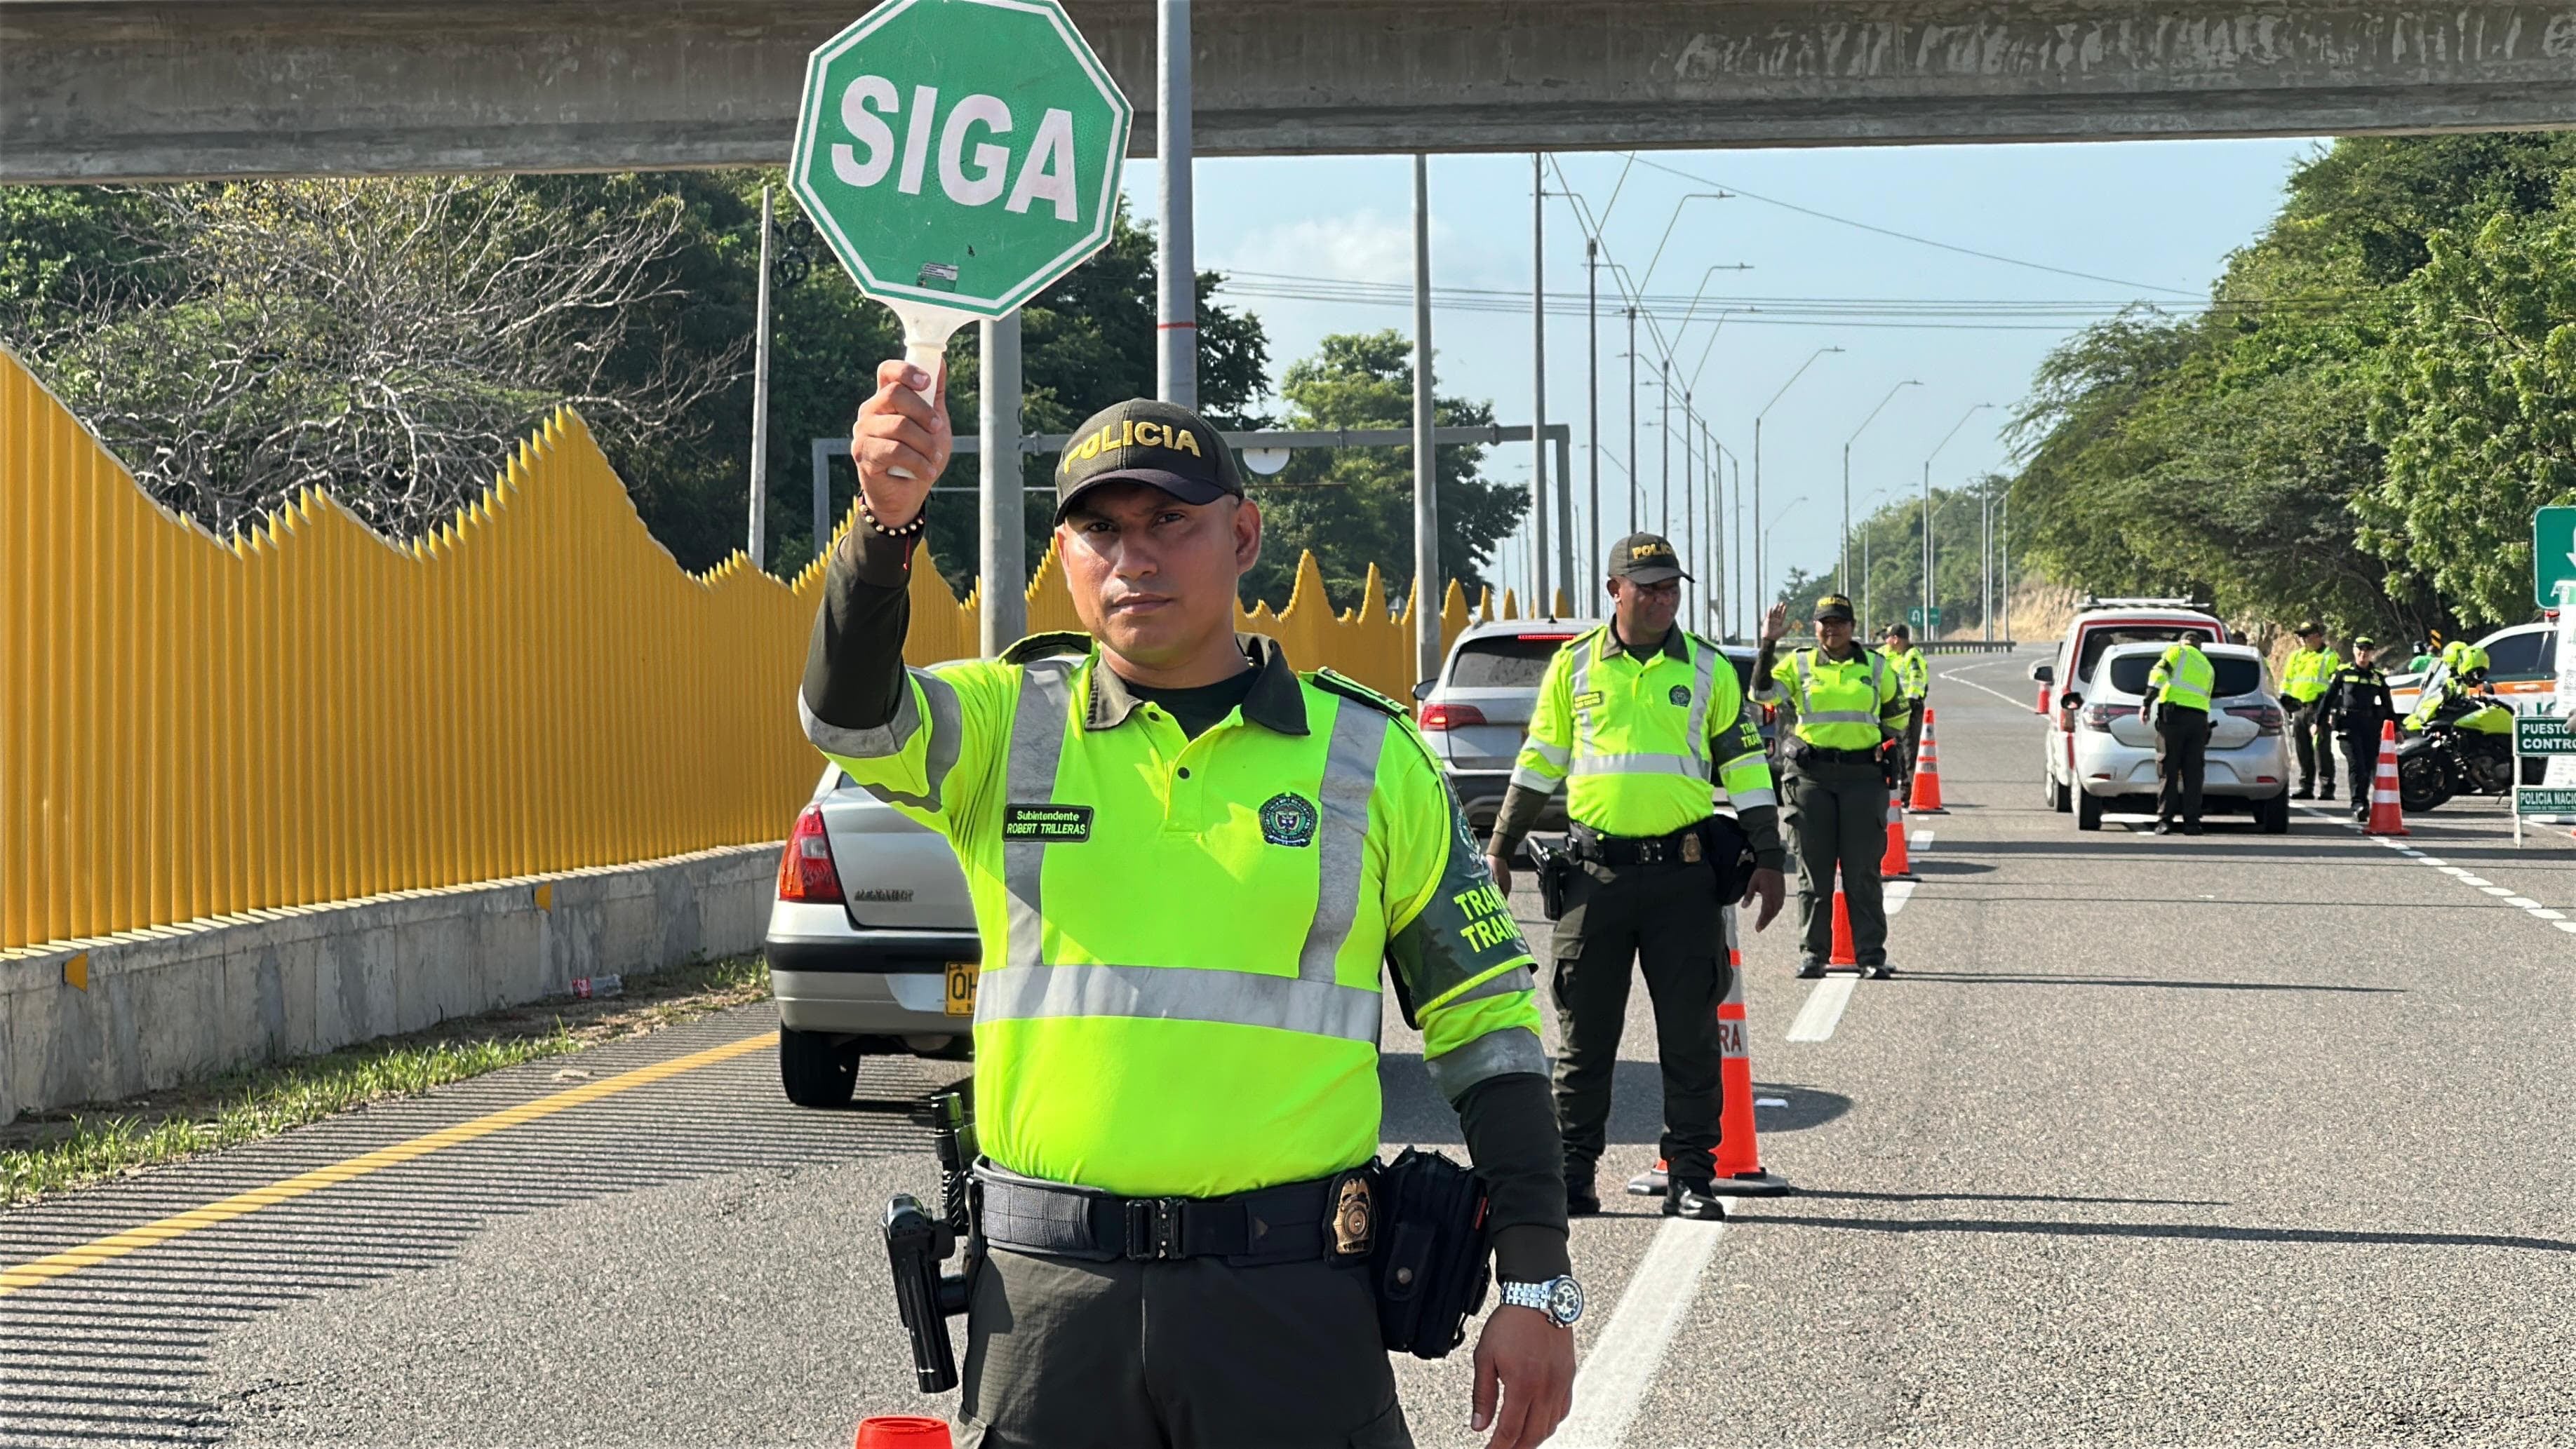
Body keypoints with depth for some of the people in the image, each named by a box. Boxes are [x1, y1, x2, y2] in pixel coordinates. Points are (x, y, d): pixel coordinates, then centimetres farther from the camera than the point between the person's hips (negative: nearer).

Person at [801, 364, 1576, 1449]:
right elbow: (851, 716, -16)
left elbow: (1488, 1024, 8)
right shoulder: (1007, 727, 6)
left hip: (1295, 1304, 0)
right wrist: (888, 514, -34)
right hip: (1047, 1293, 1)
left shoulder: (1367, 756, 6)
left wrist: (1536, 1288, 1)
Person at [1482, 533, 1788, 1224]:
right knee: (1585, 1031, 4)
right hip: (1596, 870, 0)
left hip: (1684, 874, 0)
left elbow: (1745, 767, 8)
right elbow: (1538, 761, 13)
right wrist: (1500, 849, 11)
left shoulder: (1708, 669, 6)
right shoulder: (1574, 665, 6)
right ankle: (1572, 1171, 11)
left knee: (1690, 1032, 1)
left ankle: (1691, 1174, 8)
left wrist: (1767, 860, 3)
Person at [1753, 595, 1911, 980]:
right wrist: (1768, 644, -16)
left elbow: (1897, 714, 23)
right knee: (1813, 871, 3)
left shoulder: (1876, 667, 11)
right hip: (1809, 775, 0)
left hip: (1863, 776, 0)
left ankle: (1871, 954, 4)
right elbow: (1762, 692, -9)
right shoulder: (1798, 665, 7)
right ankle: (1812, 954, 8)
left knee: (1863, 872, 0)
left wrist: (1888, 746, 10)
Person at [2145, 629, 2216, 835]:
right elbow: (2205, 697, 21)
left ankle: (2165, 820, -7)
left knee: (2168, 771, -3)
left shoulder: (2178, 651, 10)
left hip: (2174, 713, -4)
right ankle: (2191, 822, 1)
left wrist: (2148, 702, -8)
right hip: (2199, 718, 4)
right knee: (2193, 773, 6)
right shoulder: (2208, 668, 26)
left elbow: (2159, 673, -5)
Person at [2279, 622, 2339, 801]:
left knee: (2322, 749, -8)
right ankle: (2306, 787, 14)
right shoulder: (2296, 657, 20)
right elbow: (2287, 681, 25)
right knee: (2303, 750, 8)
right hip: (2299, 707, 6)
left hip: (2319, 707, -6)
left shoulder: (2330, 657, 2)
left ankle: (2327, 788, -7)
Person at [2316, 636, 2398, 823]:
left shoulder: (2379, 677, 15)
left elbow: (2388, 705, 21)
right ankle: (2358, 804, -20)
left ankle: (2363, 804, 12)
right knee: (2356, 764, -15)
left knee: (2369, 765, 1)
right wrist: (2319, 722, 5)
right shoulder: (2343, 673, 7)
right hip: (2349, 724, -3)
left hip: (2371, 725, 3)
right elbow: (2328, 698, 8)